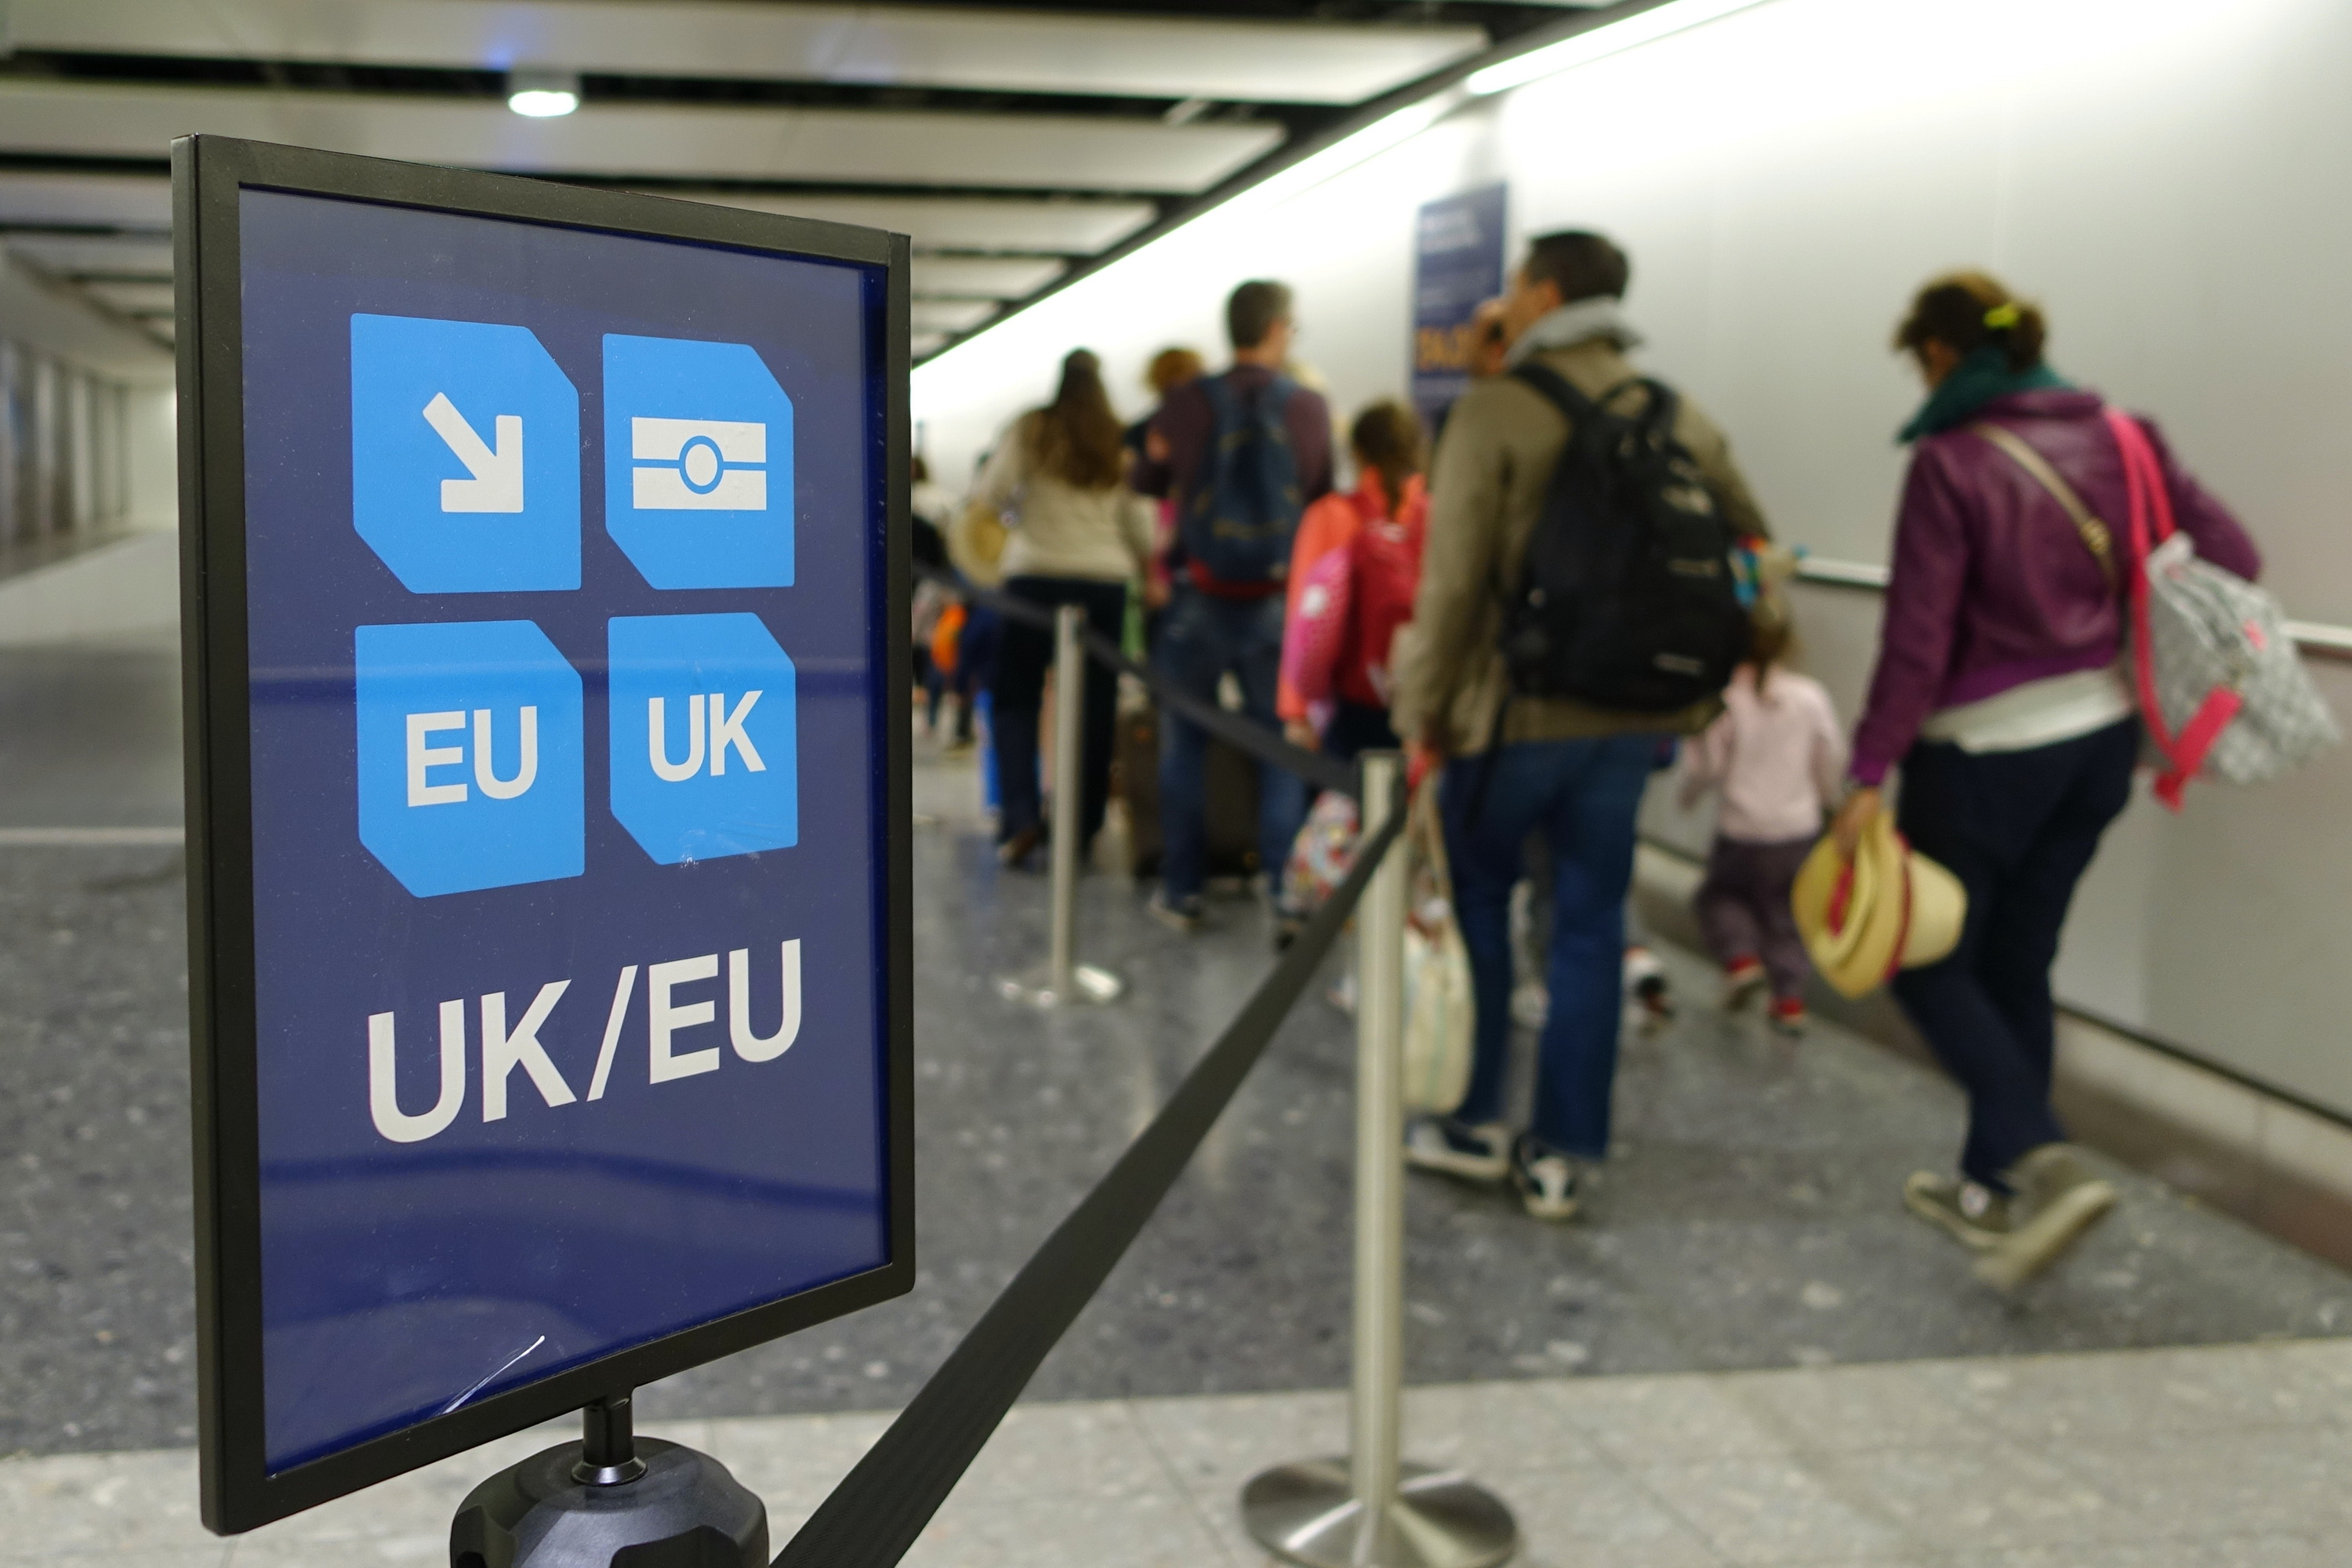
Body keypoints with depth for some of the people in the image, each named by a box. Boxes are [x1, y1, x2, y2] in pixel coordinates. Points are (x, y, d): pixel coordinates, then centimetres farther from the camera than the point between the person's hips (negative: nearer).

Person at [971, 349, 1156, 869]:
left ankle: (1021, 816, -8)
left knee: (1014, 698, 7)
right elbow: (1140, 523, 8)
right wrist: (1145, 561, 26)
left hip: (1036, 576, -2)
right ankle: (1081, 829, 11)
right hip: (1105, 578, 2)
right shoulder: (1120, 444, 7)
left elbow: (991, 492, -5)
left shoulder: (1032, 429, -2)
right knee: (1094, 708, 8)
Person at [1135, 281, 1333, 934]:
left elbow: (1148, 482, 9)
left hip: (1199, 600, 0)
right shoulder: (1310, 407, -7)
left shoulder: (1186, 402, -8)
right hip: (1276, 603, 0)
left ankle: (1182, 890, 16)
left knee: (1184, 742, 12)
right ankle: (1287, 893, 5)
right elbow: (1323, 499, 5)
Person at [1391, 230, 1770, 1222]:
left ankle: (1476, 1123, 22)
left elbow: (1453, 577, -16)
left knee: (1474, 902, 14)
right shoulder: (1681, 419, 7)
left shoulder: (1495, 412, -11)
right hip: (1633, 718, 5)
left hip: (1514, 710, -4)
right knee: (1591, 926, 10)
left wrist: (1421, 712, -8)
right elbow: (1748, 548, 13)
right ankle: (1559, 1152, 15)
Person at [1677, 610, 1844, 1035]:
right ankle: (1790, 996, 11)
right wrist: (1823, 801, 21)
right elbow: (1832, 760, 3)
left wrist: (1686, 795, 12)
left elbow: (1703, 763, -8)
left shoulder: (1724, 700, -13)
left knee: (1721, 893, 21)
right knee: (1786, 909, 14)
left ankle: (1740, 956, 0)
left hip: (1742, 830, -2)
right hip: (1800, 828, 2)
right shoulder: (1811, 695, -5)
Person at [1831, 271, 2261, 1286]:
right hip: (2103, 738, 7)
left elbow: (1917, 639, -17)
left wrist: (1870, 773, -14)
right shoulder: (2117, 440, 3)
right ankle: (1992, 1190, 27)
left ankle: (2043, 1161, -9)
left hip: (1988, 752, -7)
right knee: (2017, 965, 17)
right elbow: (2230, 555, 2)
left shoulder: (1952, 461, -15)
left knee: (1928, 964, 8)